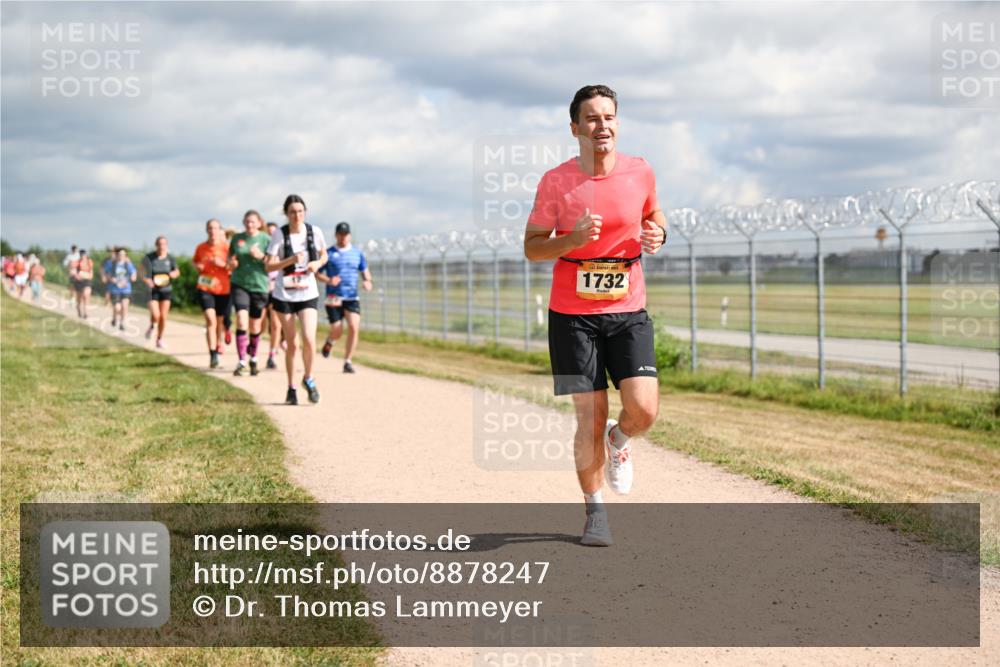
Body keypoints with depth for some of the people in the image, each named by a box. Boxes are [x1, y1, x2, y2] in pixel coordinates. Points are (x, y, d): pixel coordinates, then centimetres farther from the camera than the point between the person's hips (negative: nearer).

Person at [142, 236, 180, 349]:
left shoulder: (170, 258, -1)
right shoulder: (149, 257, -7)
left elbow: (177, 272, 12)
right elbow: (144, 274, -2)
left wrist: (174, 274, -12)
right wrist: (148, 281, -22)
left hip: (166, 289, 2)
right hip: (152, 290, -2)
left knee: (163, 316, 2)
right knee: (155, 315, -15)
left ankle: (159, 339, 20)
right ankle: (152, 326, 21)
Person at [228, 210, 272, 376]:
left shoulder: (266, 239, -1)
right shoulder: (237, 238, 6)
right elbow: (230, 258, 17)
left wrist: (261, 256, -19)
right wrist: (231, 262, -6)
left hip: (260, 285, 0)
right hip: (240, 284, 0)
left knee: (255, 325, 9)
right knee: (241, 320, -16)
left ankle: (253, 359, 30)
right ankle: (241, 362, -16)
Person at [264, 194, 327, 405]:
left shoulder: (315, 232, -3)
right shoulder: (280, 235, -9)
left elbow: (324, 255, 13)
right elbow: (268, 266, -12)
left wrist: (317, 264, -9)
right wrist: (291, 260, -25)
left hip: (308, 294, 1)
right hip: (284, 294, -1)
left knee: (309, 339, -15)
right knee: (291, 344, 5)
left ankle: (308, 378, 10)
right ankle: (291, 388, 21)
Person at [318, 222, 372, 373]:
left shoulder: (357, 253, 11)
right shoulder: (329, 254, 1)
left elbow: (365, 272, 17)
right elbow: (317, 273, 2)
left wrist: (367, 281, -5)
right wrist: (328, 280, -17)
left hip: (352, 298, 2)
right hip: (334, 298, -2)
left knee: (354, 327, -15)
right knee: (337, 331, -5)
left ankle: (347, 361, -4)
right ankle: (329, 342, 34)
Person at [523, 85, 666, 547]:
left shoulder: (640, 172, 1)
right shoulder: (556, 182, -5)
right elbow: (532, 248, -1)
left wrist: (657, 235, -3)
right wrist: (573, 239, -20)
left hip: (628, 310, 2)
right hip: (572, 313, -2)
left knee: (644, 409, -13)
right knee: (591, 418, -2)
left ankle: (618, 440, 25)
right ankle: (594, 509, 18)